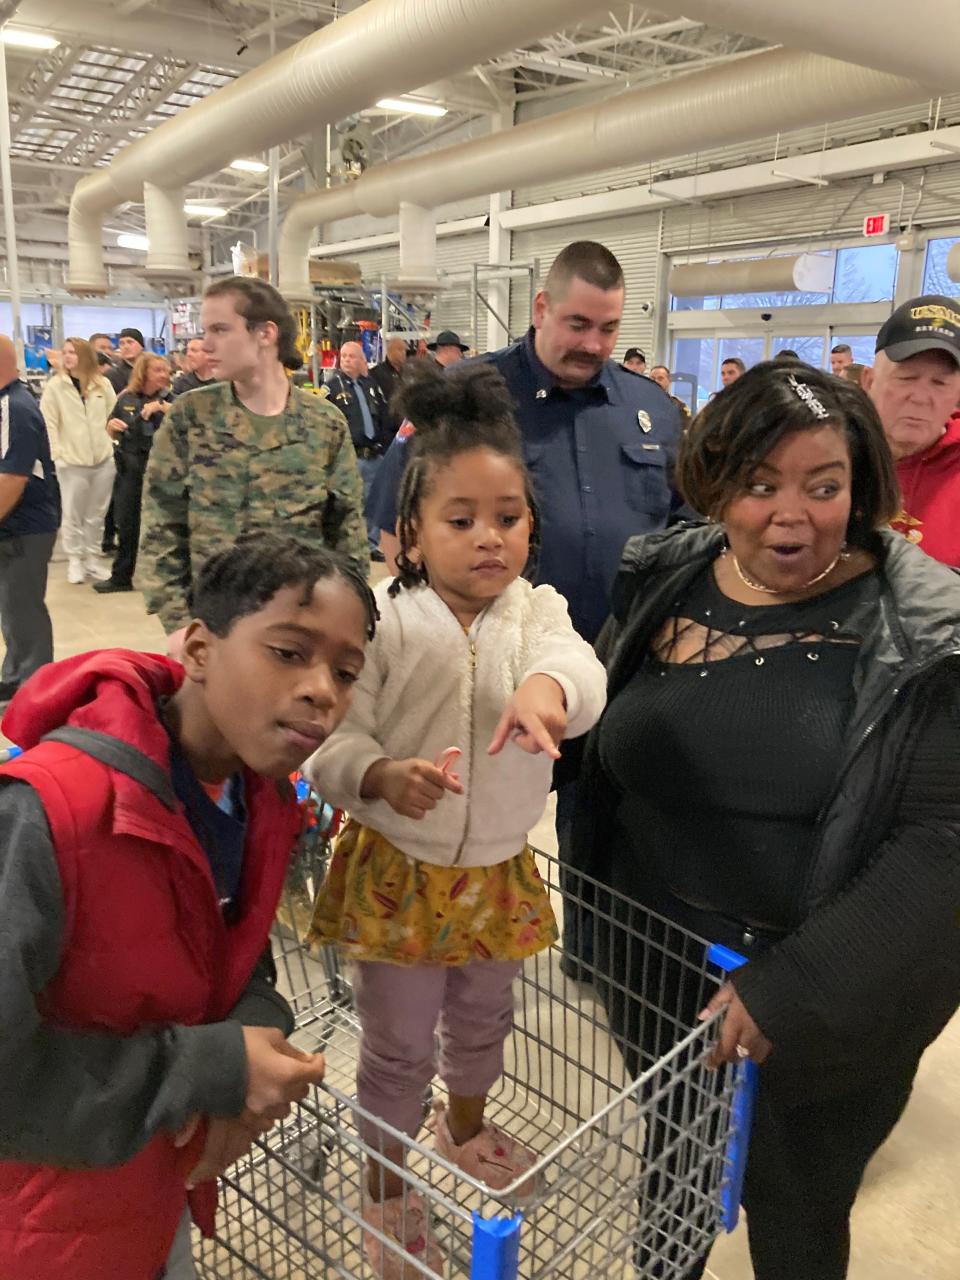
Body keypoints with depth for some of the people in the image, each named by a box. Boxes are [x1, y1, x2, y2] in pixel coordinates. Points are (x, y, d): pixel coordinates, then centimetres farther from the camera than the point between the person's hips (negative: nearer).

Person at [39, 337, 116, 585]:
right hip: (71, 462, -2)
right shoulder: (55, 385, -3)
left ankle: (91, 557, 23)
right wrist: (55, 453, -10)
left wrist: (114, 443, 4)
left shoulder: (102, 383, 5)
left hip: (103, 460, 2)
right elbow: (48, 423, -4)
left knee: (96, 515, 11)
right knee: (73, 515, 4)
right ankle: (74, 560, 17)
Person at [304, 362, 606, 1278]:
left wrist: (548, 685, -52)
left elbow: (579, 664, -29)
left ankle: (465, 1128, 59)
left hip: (498, 870, 4)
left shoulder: (536, 611, -8)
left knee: (483, 1019, 27)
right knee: (398, 1045, 14)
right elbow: (332, 740, -16)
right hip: (396, 868, -3)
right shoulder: (382, 620, -16)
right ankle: (385, 1191, 43)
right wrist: (383, 777, -38)